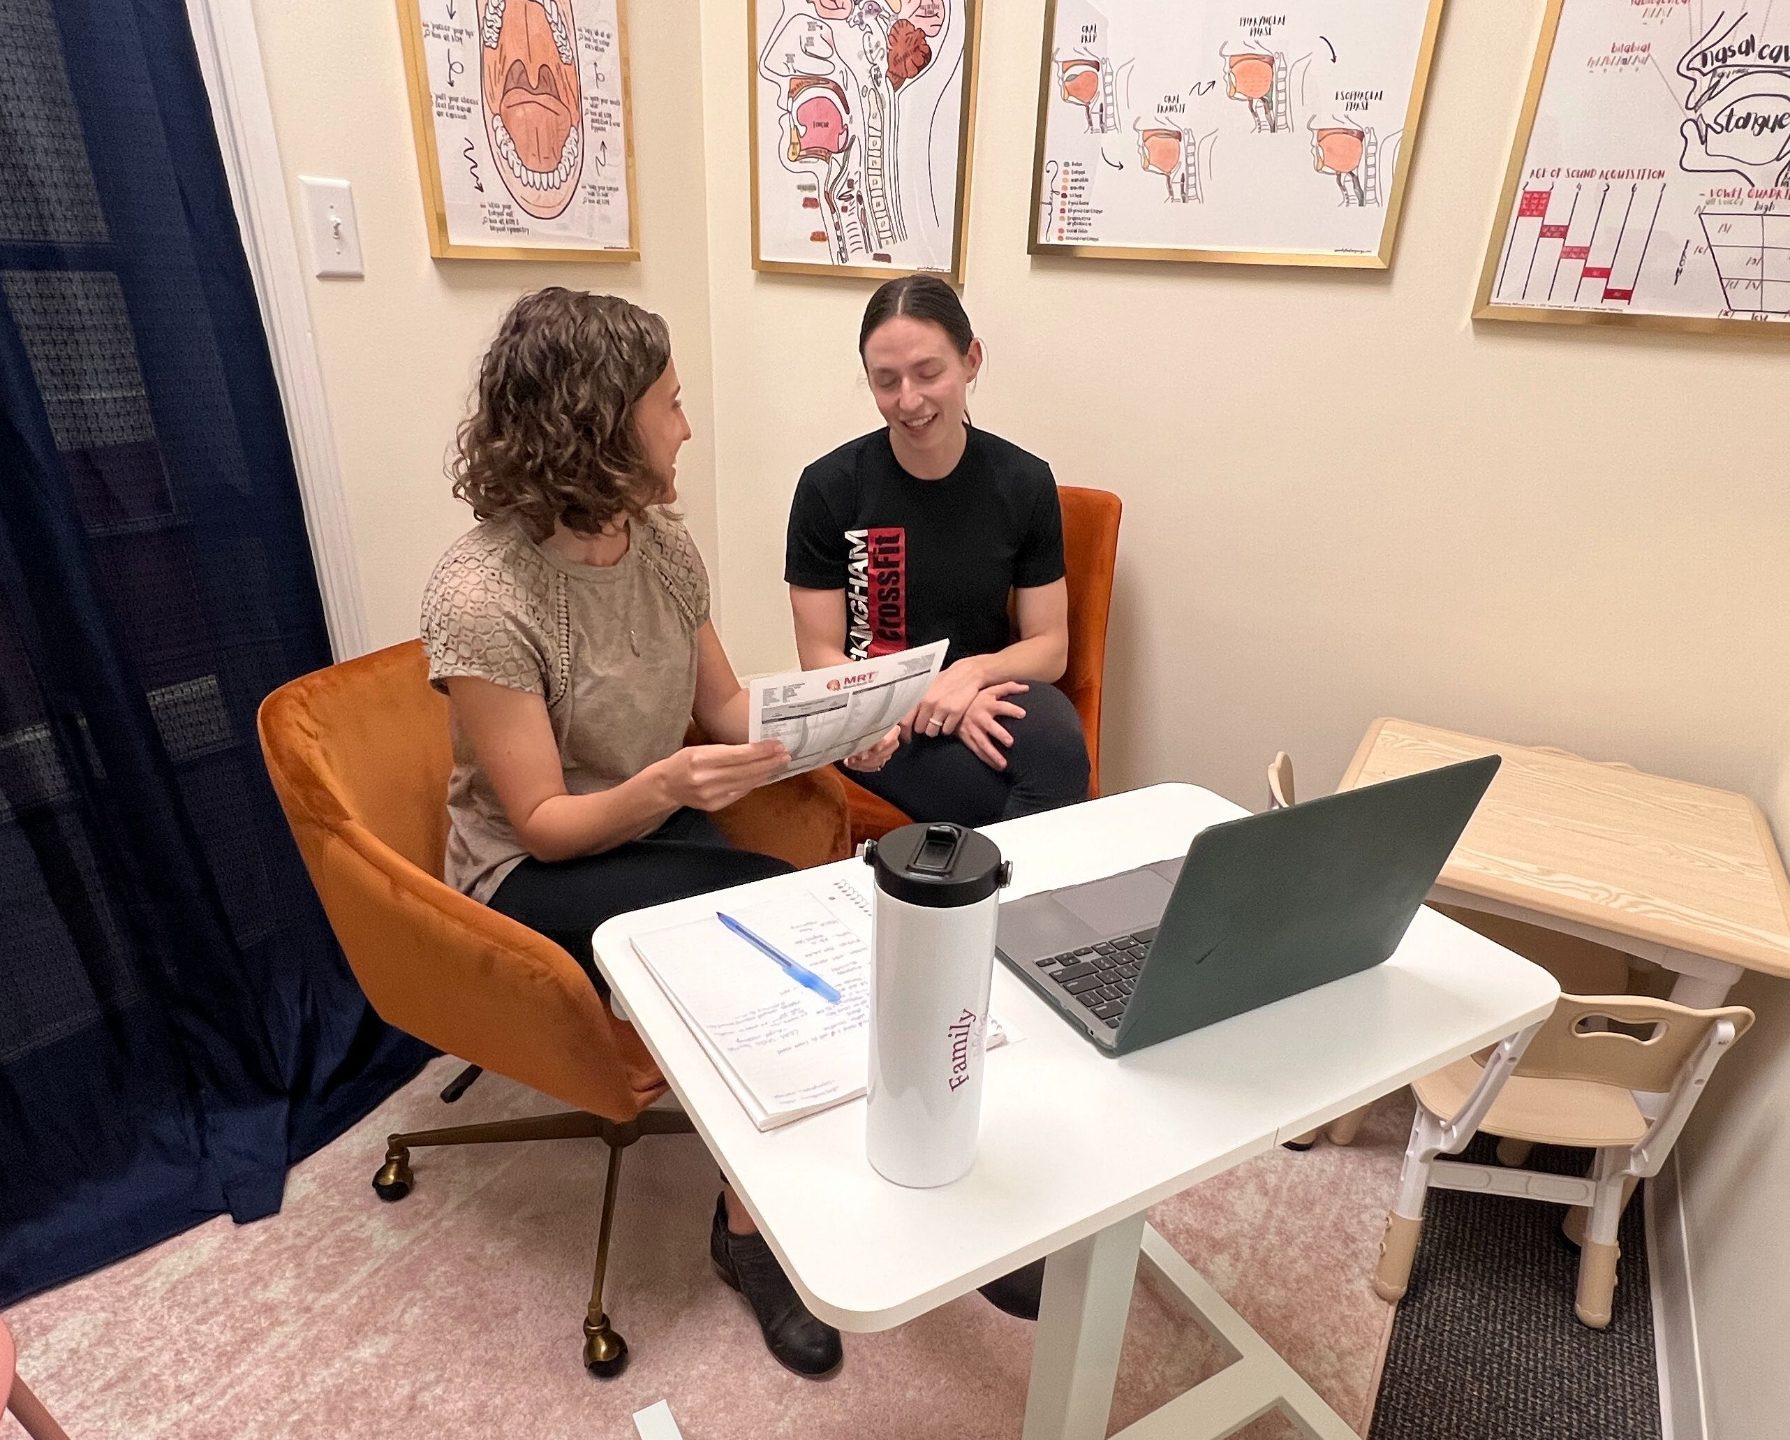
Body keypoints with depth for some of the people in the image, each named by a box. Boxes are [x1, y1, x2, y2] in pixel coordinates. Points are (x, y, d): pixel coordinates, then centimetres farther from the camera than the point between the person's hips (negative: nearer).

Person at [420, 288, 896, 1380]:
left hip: (661, 831, 6)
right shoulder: (484, 596, -22)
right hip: (537, 873, -6)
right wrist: (668, 784, -38)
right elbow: (544, 824, -19)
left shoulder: (660, 540, -3)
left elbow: (726, 703, 6)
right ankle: (755, 1228, 3)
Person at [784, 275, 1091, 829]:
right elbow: (821, 657, -2)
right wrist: (925, 698, -18)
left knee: (1060, 747, -33)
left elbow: (1049, 646, 5)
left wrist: (974, 673, -17)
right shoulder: (829, 487, -5)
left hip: (991, 695, 3)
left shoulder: (1025, 482, 0)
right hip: (876, 717, -2)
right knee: (1052, 787, -31)